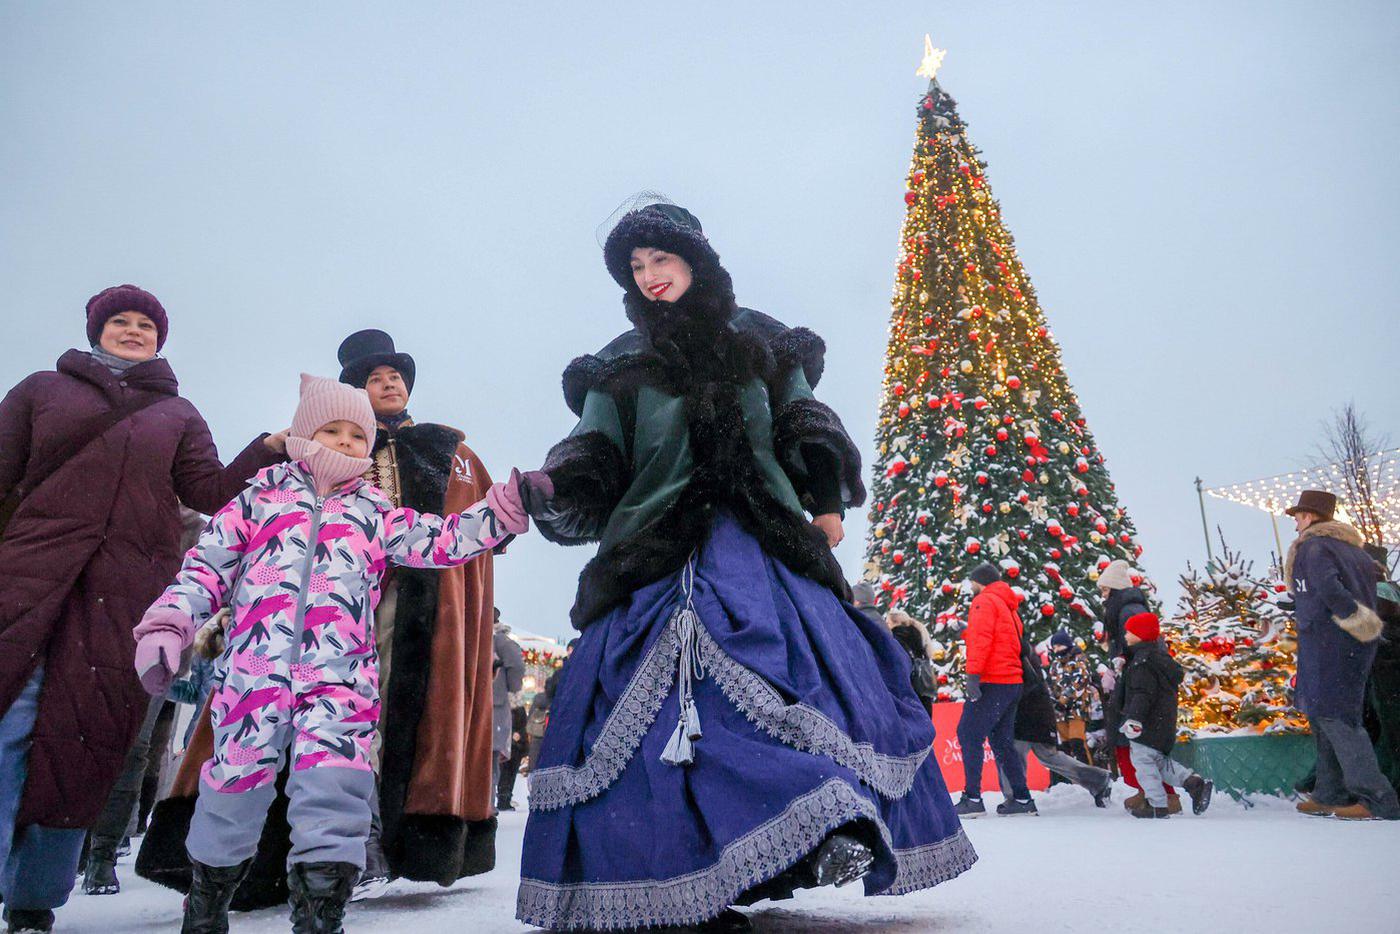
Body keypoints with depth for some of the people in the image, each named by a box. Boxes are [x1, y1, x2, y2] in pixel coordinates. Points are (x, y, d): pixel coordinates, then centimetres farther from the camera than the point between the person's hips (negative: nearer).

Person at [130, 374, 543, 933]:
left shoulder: (375, 515, 17)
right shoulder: (261, 497, 16)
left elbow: (442, 540, 8)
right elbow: (207, 566, 12)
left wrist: (507, 506, -5)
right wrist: (167, 626, -1)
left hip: (340, 677, 0)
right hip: (253, 670, 0)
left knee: (334, 782, -14)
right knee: (236, 777, 6)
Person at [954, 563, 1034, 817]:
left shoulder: (984, 601, -5)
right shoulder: (1008, 606, 24)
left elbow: (981, 638, -17)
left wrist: (973, 674, -23)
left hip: (991, 682, -9)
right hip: (1012, 682, 9)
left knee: (968, 734, -9)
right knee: (1001, 741, 14)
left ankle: (972, 799, -13)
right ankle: (1022, 799, 16)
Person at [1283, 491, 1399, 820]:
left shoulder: (1312, 547, -8)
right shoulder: (1351, 547, 21)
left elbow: (1328, 587, -24)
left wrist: (1355, 618, -18)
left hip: (1327, 642, -9)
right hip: (1355, 645, 9)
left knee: (1333, 717, -9)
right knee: (1325, 717, 14)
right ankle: (1330, 796, 17)